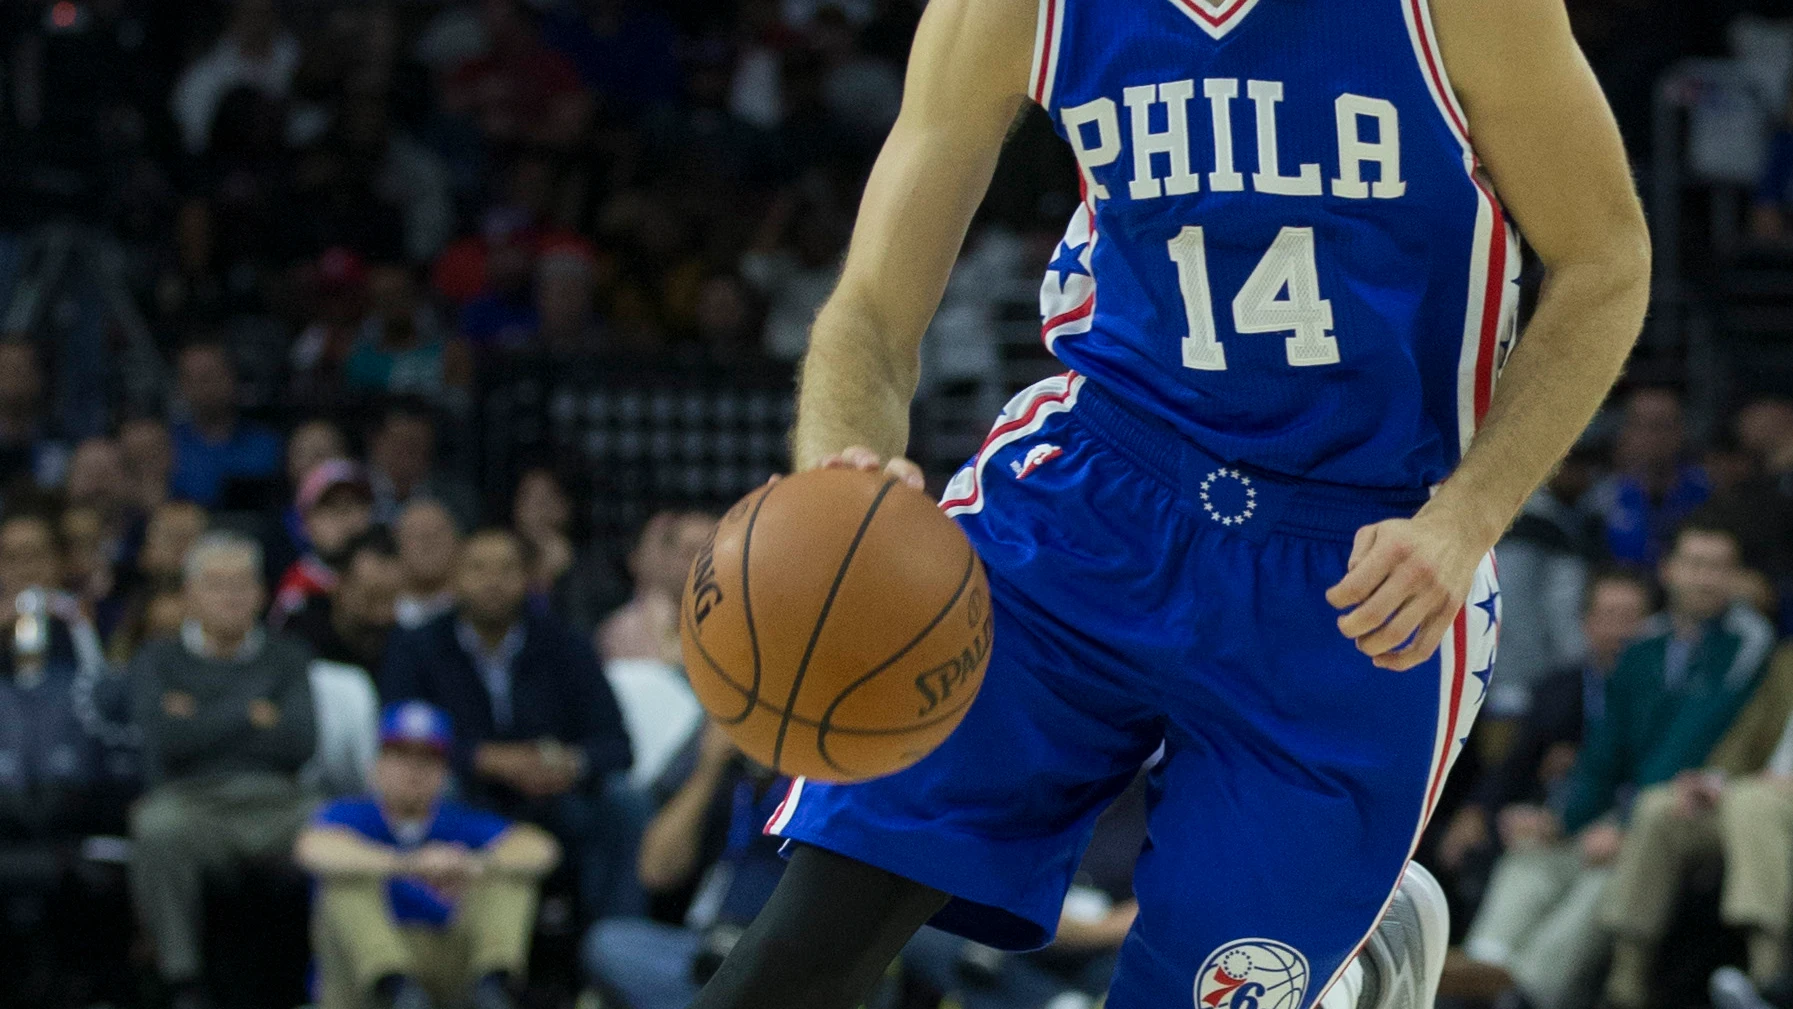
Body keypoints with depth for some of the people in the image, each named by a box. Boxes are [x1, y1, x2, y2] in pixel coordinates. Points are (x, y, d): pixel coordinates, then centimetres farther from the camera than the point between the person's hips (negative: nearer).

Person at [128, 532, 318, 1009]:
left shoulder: (286, 658, 21)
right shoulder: (158, 660, 16)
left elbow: (298, 743, 4)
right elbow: (167, 737, -3)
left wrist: (204, 723, 3)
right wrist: (249, 714, 2)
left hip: (274, 801, 1)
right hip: (191, 797, -1)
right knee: (159, 828, -39)